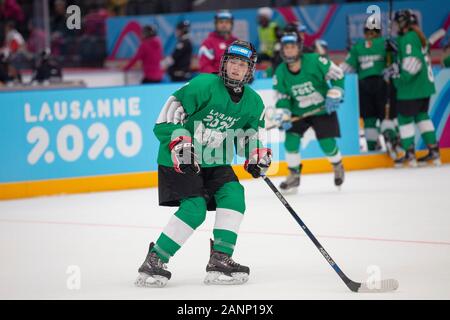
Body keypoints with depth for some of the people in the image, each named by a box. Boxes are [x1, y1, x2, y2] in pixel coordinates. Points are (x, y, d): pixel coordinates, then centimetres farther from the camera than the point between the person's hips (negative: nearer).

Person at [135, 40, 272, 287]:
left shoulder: (253, 101, 4)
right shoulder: (204, 85, -18)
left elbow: (248, 131, 19)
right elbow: (172, 109, -18)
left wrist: (256, 153, 1)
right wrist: (179, 142, -26)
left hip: (215, 162, 7)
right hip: (180, 160, -7)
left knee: (233, 195, -16)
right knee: (194, 208, -20)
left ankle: (220, 260, -11)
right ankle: (153, 263, -13)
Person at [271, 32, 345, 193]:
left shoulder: (315, 61, -23)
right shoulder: (280, 73, -12)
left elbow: (337, 75, -12)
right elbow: (282, 97, -3)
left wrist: (334, 95, -18)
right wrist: (283, 115, -19)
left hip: (323, 109, -3)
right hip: (298, 112, 3)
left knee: (327, 143, -7)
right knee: (291, 139, -14)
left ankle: (338, 166, 27)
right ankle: (294, 175, 4)